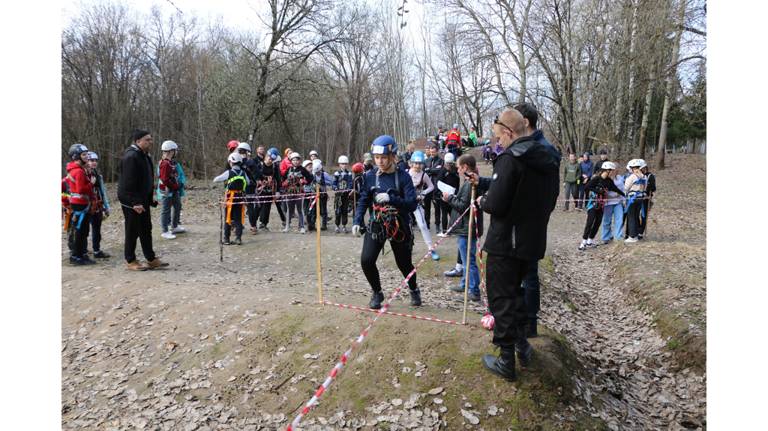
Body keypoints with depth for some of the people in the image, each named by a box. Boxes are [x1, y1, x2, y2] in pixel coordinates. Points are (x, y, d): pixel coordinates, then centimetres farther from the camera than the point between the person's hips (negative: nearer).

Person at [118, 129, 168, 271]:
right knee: (132, 231, 1)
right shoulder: (130, 156, -18)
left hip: (143, 200, 10)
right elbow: (128, 182, -23)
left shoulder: (145, 156, 13)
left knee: (146, 230, 13)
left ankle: (151, 259, 20)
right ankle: (131, 261, 13)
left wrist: (151, 198, 15)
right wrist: (135, 202, -25)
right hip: (131, 201, -10)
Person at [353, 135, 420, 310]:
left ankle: (414, 290, 43)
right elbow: (363, 201, 5)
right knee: (366, 260, -13)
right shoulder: (370, 176, -2)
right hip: (377, 225, 2)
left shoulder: (403, 177, -11)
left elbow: (412, 204, -17)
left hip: (399, 227, -2)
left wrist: (391, 198, -32)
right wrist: (357, 221, -9)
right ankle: (377, 293, 15)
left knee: (404, 263, 11)